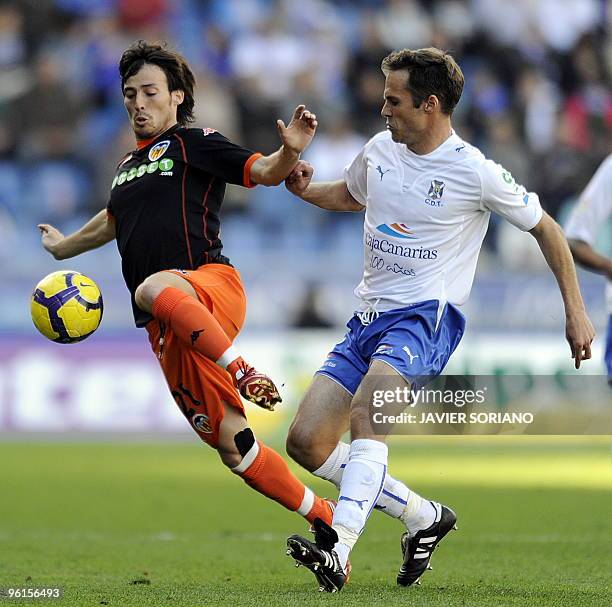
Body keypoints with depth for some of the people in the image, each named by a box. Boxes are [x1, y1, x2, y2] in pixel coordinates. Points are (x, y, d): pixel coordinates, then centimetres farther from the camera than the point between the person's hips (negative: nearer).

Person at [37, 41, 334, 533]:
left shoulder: (194, 143, 7)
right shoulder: (128, 166, 26)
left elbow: (265, 172, -4)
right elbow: (115, 220, 47)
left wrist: (290, 151, -26)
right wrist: (66, 247, 63)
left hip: (211, 285, -6)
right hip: (167, 328, 6)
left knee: (153, 290, -43)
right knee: (230, 444, -2)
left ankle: (245, 375, -33)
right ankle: (325, 518, 7)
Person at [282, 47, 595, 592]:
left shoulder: (475, 173, -8)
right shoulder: (380, 150, 8)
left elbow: (544, 228, 4)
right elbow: (350, 196, 31)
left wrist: (576, 311, 3)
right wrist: (304, 188, 9)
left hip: (427, 317, -7)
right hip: (369, 317, 7)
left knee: (365, 416, -33)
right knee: (306, 443, -3)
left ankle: (338, 551, -45)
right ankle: (425, 517, 11)